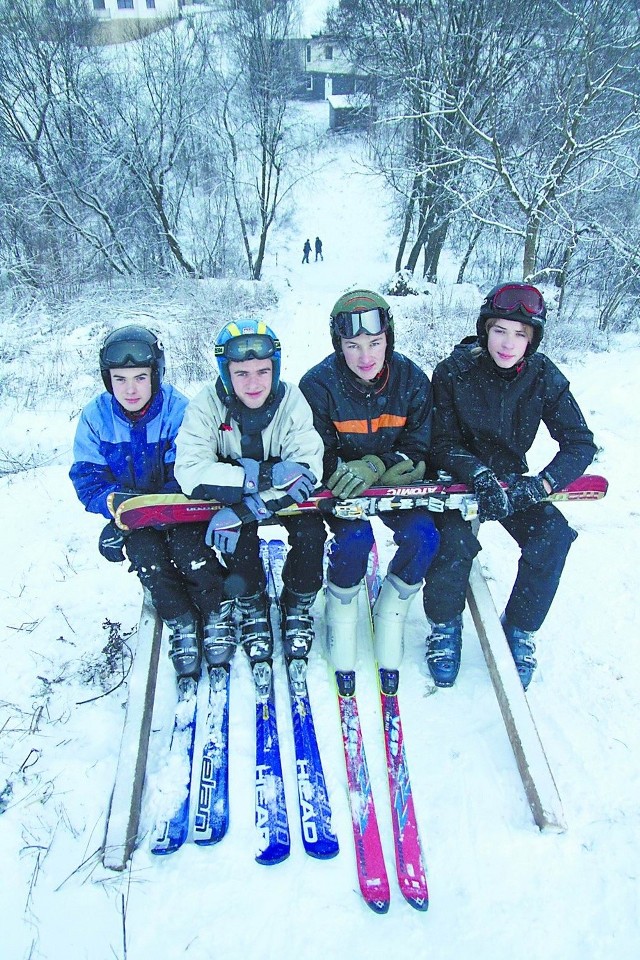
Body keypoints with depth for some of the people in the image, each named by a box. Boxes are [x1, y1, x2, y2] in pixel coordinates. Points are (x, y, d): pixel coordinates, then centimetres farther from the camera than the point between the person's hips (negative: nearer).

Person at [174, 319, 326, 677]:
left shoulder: (292, 401, -20)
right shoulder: (207, 406, -20)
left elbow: (308, 467, -28)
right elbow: (190, 471, -30)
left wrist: (246, 509, -40)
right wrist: (262, 475, -42)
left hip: (285, 497, 1)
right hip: (232, 495, 0)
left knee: (310, 531, -26)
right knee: (240, 533, -30)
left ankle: (298, 607, 3)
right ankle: (252, 609, 0)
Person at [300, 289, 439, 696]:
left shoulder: (413, 381, -10)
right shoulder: (318, 385, -17)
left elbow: (417, 452, -10)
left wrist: (375, 466, -30)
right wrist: (349, 473, -35)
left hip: (394, 483, 3)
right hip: (343, 491, -2)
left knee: (423, 534, -23)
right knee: (354, 535, -30)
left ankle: (390, 612, 6)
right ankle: (341, 612, 1)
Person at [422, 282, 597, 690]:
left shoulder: (544, 377, -11)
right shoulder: (454, 372, -15)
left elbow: (581, 444, -12)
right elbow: (442, 443, -14)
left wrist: (538, 486, -28)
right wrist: (480, 477, -33)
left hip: (510, 478, 3)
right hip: (459, 474, -2)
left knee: (553, 536, -22)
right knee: (456, 538, -30)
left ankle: (520, 629, 2)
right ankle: (445, 626, 0)